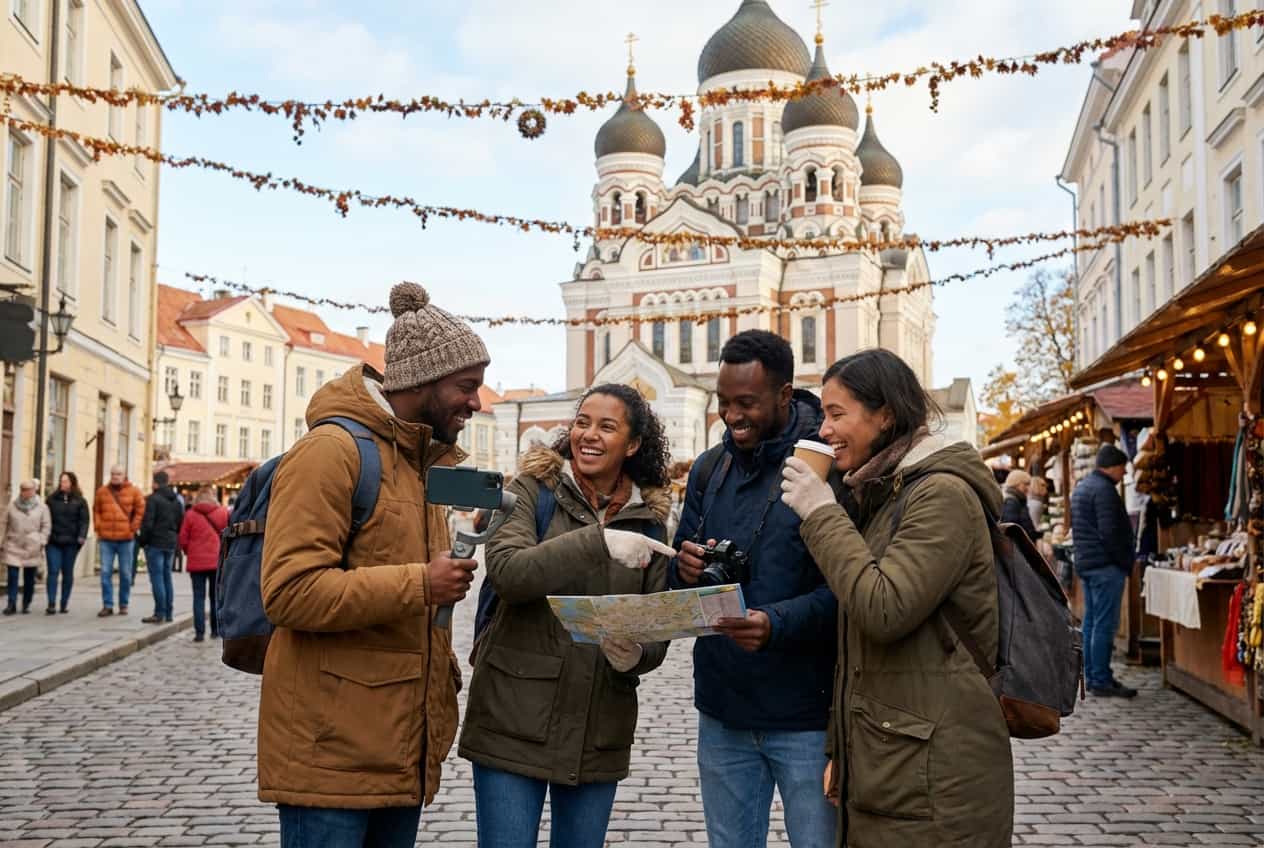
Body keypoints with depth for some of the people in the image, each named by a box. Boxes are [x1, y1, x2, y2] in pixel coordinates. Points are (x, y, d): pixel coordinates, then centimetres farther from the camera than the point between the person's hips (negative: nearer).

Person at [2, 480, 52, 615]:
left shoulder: (42, 507, 2)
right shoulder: (12, 505, 6)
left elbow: (46, 526, 2)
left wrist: (41, 542, -7)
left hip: (32, 548, -1)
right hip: (13, 547, 1)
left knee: (29, 578, 5)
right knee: (12, 576, -5)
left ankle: (26, 604, 15)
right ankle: (11, 604, 0)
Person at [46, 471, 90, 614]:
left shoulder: (80, 501, 4)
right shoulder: (52, 499, 9)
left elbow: (84, 521, -1)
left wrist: (82, 536, -13)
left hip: (71, 543, -1)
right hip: (53, 541, 1)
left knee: (67, 573, 7)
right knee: (53, 571, -6)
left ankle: (64, 603, 14)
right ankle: (51, 604, -8)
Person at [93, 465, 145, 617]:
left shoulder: (134, 492, 0)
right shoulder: (102, 491, 8)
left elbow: (140, 511, 0)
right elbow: (96, 511, 14)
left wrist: (133, 529, -5)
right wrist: (98, 529, 4)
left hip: (126, 540, -2)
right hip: (106, 539, 2)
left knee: (125, 574, 5)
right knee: (106, 572, -1)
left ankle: (124, 605, 15)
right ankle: (107, 605, 4)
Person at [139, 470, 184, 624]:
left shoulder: (153, 499, -11)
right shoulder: (177, 501, 11)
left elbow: (147, 523, -15)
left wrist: (142, 541, -4)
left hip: (155, 543, -7)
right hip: (171, 544, 7)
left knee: (157, 578, -4)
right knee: (167, 577, 13)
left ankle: (159, 613, -5)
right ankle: (169, 613, 15)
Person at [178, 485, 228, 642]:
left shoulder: (190, 514, -5)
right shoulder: (224, 513, -4)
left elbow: (183, 540, -3)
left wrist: (188, 552, 15)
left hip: (197, 562, -1)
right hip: (218, 561, 1)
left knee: (199, 597, 3)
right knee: (216, 596, 13)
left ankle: (199, 632, -3)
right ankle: (216, 630, 16)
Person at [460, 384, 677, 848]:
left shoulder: (648, 520, 7)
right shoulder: (533, 489, -2)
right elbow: (505, 570, -19)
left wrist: (635, 654, -16)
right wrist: (598, 542, -30)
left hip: (599, 731, 3)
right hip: (515, 719, -3)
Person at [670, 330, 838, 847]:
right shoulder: (709, 469, 8)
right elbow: (679, 578, 14)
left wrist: (779, 624, -30)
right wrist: (685, 570, -10)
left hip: (806, 715, -5)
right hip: (722, 711, 6)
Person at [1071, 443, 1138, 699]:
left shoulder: (1082, 487, 17)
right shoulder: (1104, 489, -15)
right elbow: (1109, 533, -20)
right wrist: (1126, 563, -12)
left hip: (1085, 563, 10)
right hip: (1106, 565, -10)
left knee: (1091, 621, 12)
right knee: (1105, 624, -7)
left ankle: (1091, 677, 17)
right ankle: (1101, 680, -6)